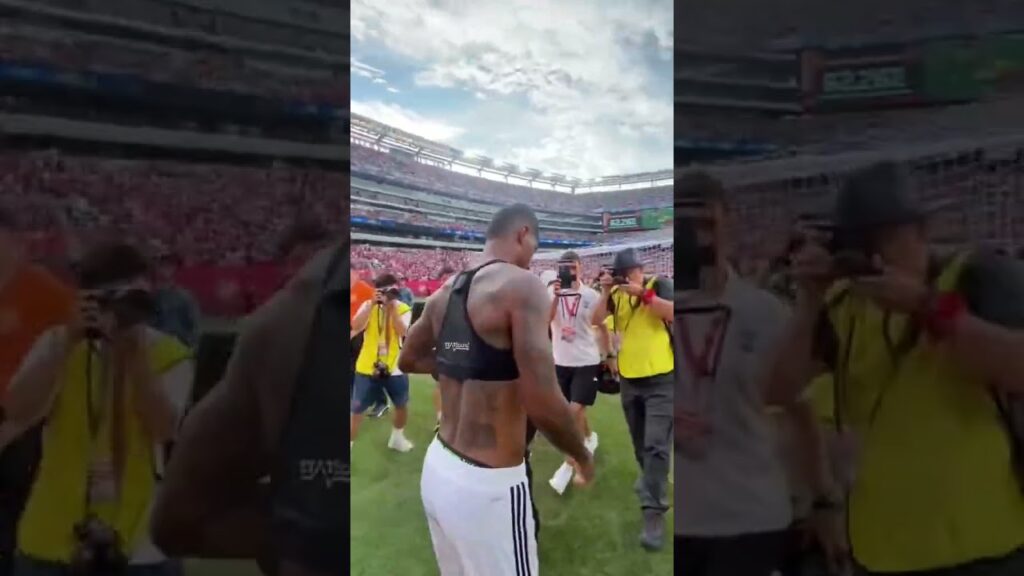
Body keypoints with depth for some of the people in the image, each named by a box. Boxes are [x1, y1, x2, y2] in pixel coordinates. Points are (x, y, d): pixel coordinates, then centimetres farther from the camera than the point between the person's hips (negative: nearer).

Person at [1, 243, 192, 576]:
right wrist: (68, 342, -20)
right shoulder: (58, 343, 2)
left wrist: (136, 355, -22)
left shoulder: (168, 355, -2)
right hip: (52, 539, 1)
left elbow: (164, 427, -16)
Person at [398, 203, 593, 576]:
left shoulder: (445, 292, 6)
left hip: (437, 468, 8)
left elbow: (408, 360, 23)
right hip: (486, 486, -8)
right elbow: (543, 404, -23)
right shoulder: (522, 285, -17)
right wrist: (583, 457, -6)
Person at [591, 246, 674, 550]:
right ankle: (650, 477, 45)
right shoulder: (616, 294, 4)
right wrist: (606, 292, -16)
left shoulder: (659, 285, -6)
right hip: (629, 379, 5)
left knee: (656, 446, -13)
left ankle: (654, 514, -15)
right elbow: (596, 321, -6)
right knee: (640, 443, 18)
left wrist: (642, 293, -27)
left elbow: (672, 313, -22)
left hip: (661, 379, -5)